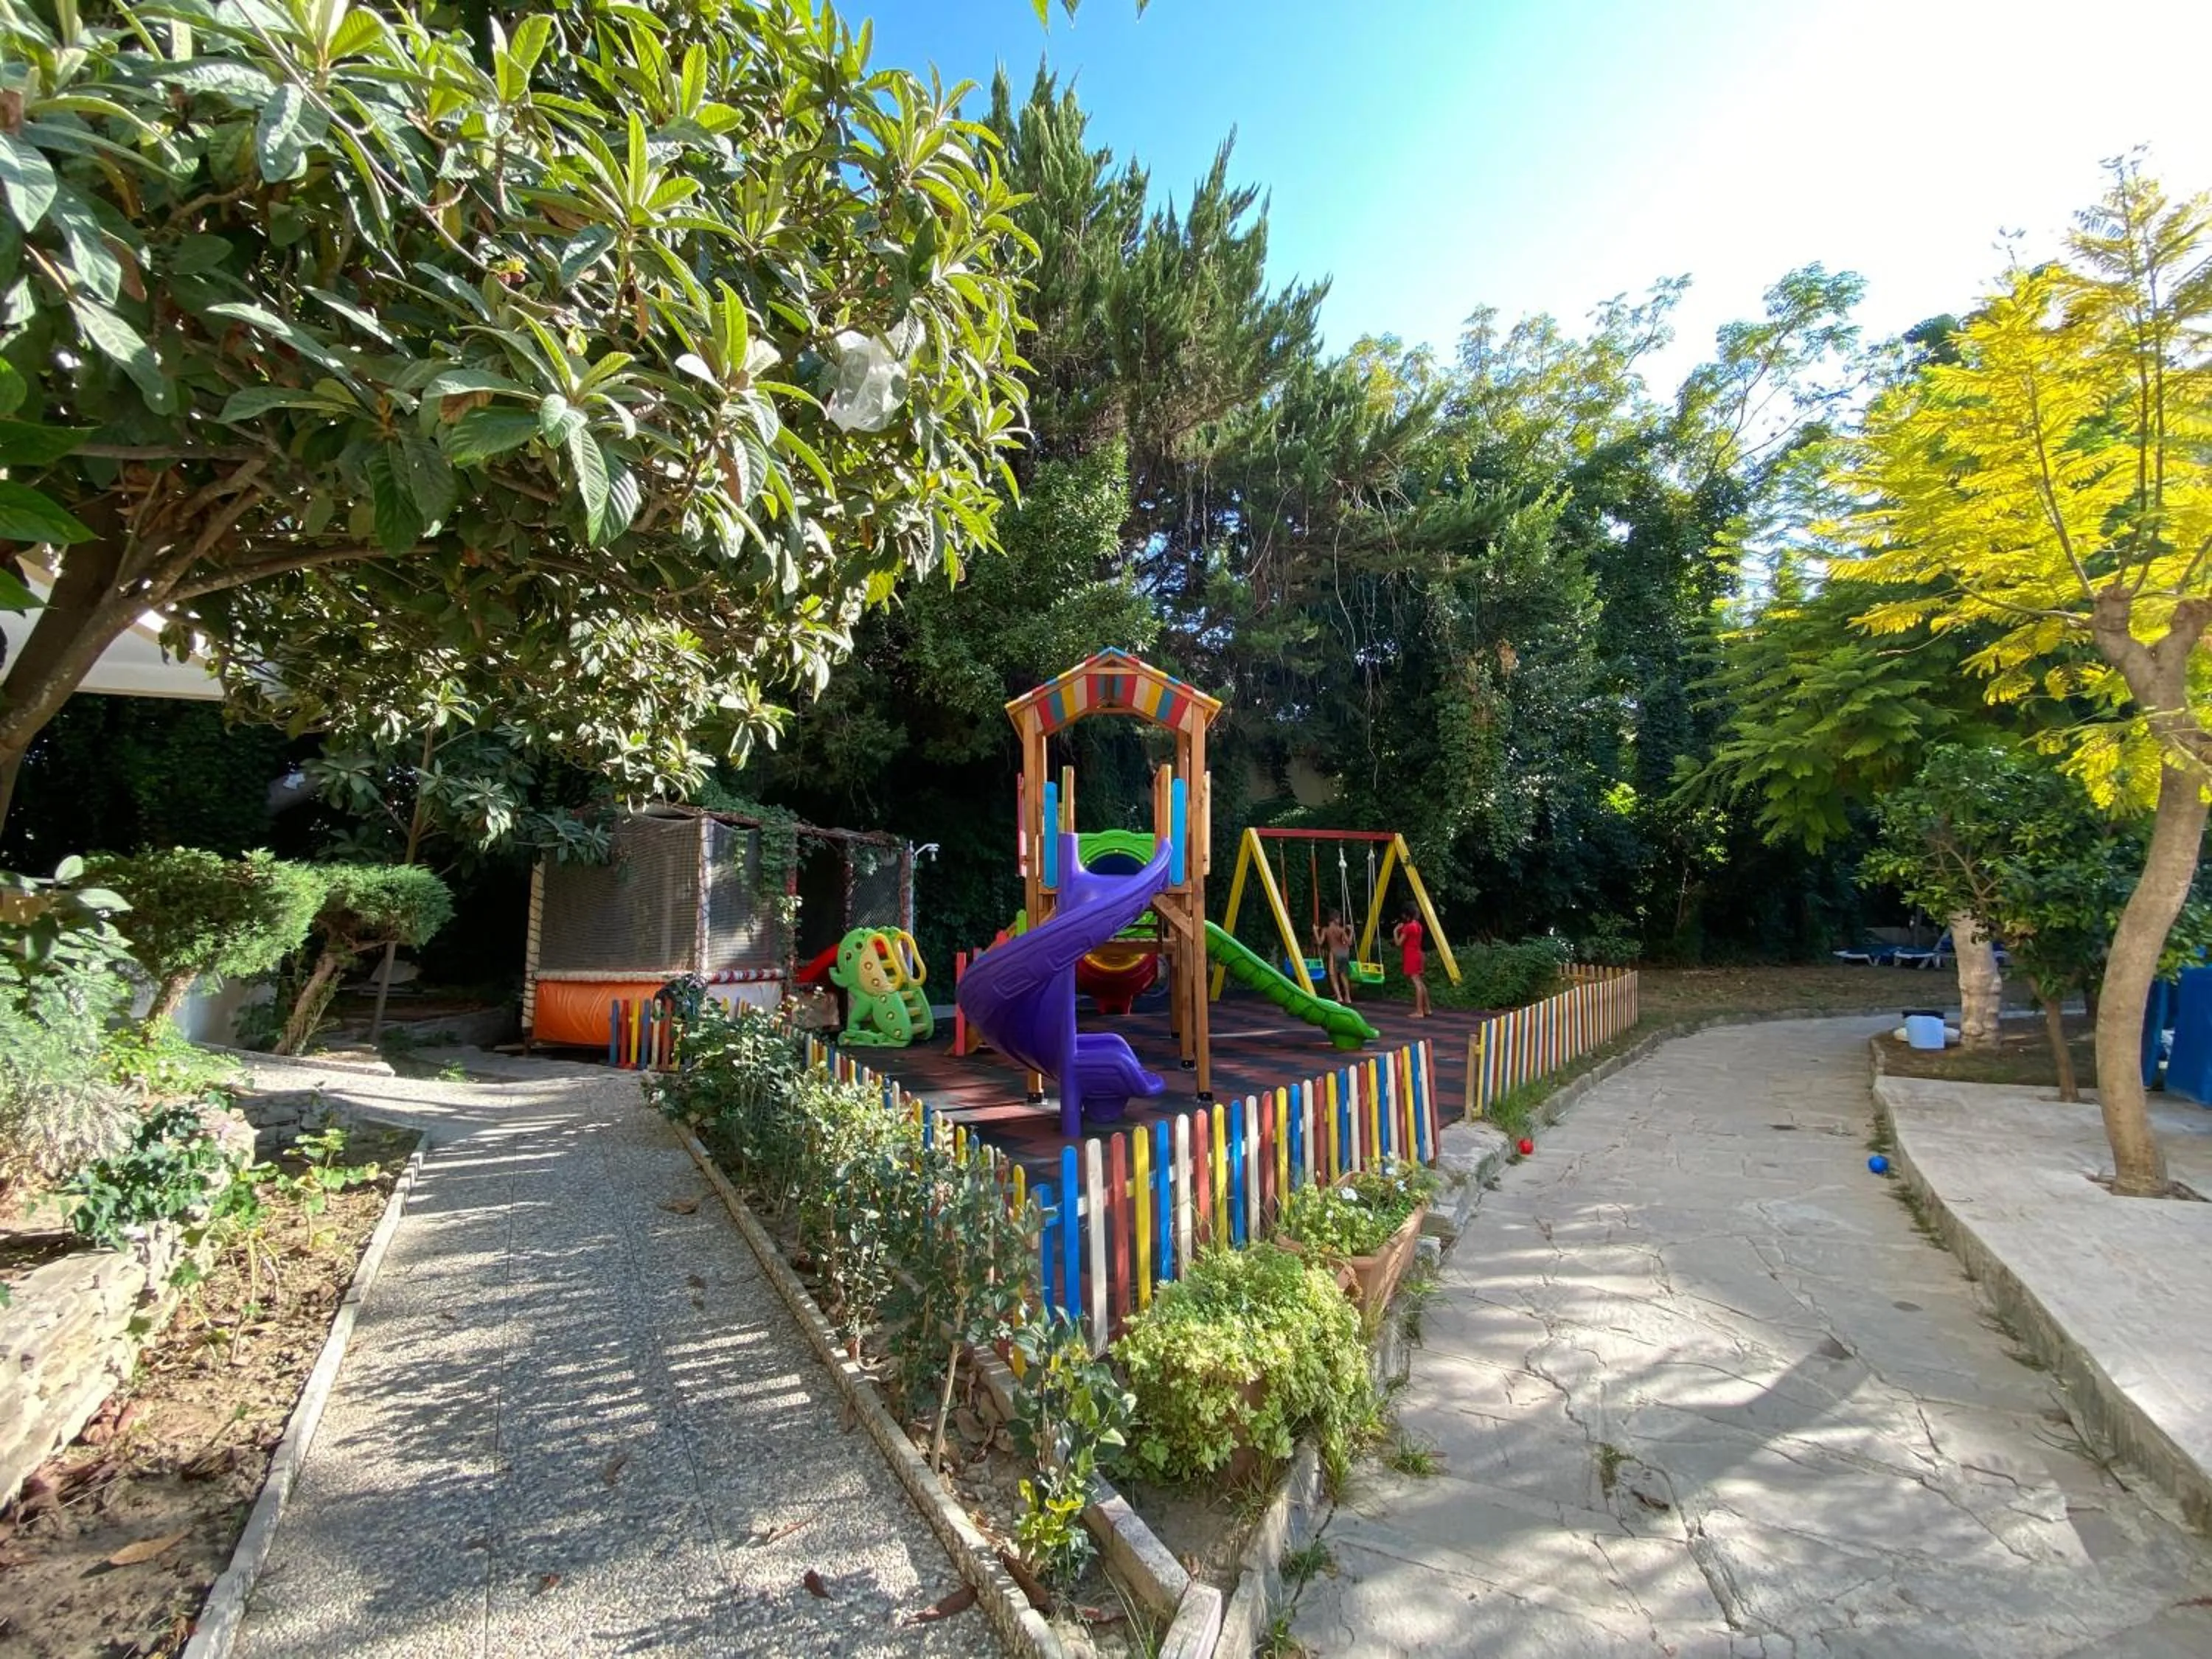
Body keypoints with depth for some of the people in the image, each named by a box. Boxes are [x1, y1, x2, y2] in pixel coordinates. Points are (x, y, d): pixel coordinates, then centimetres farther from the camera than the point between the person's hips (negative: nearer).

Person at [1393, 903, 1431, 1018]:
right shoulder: (1418, 925, 12)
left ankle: (1419, 1011, -13)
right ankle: (1426, 1009, 16)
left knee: (1417, 983, -11)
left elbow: (1398, 943, -12)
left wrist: (1395, 931, -1)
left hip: (1411, 957, -9)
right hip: (1418, 956, 9)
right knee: (1421, 983, 13)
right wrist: (1402, 929, 16)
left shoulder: (1408, 927, -15)